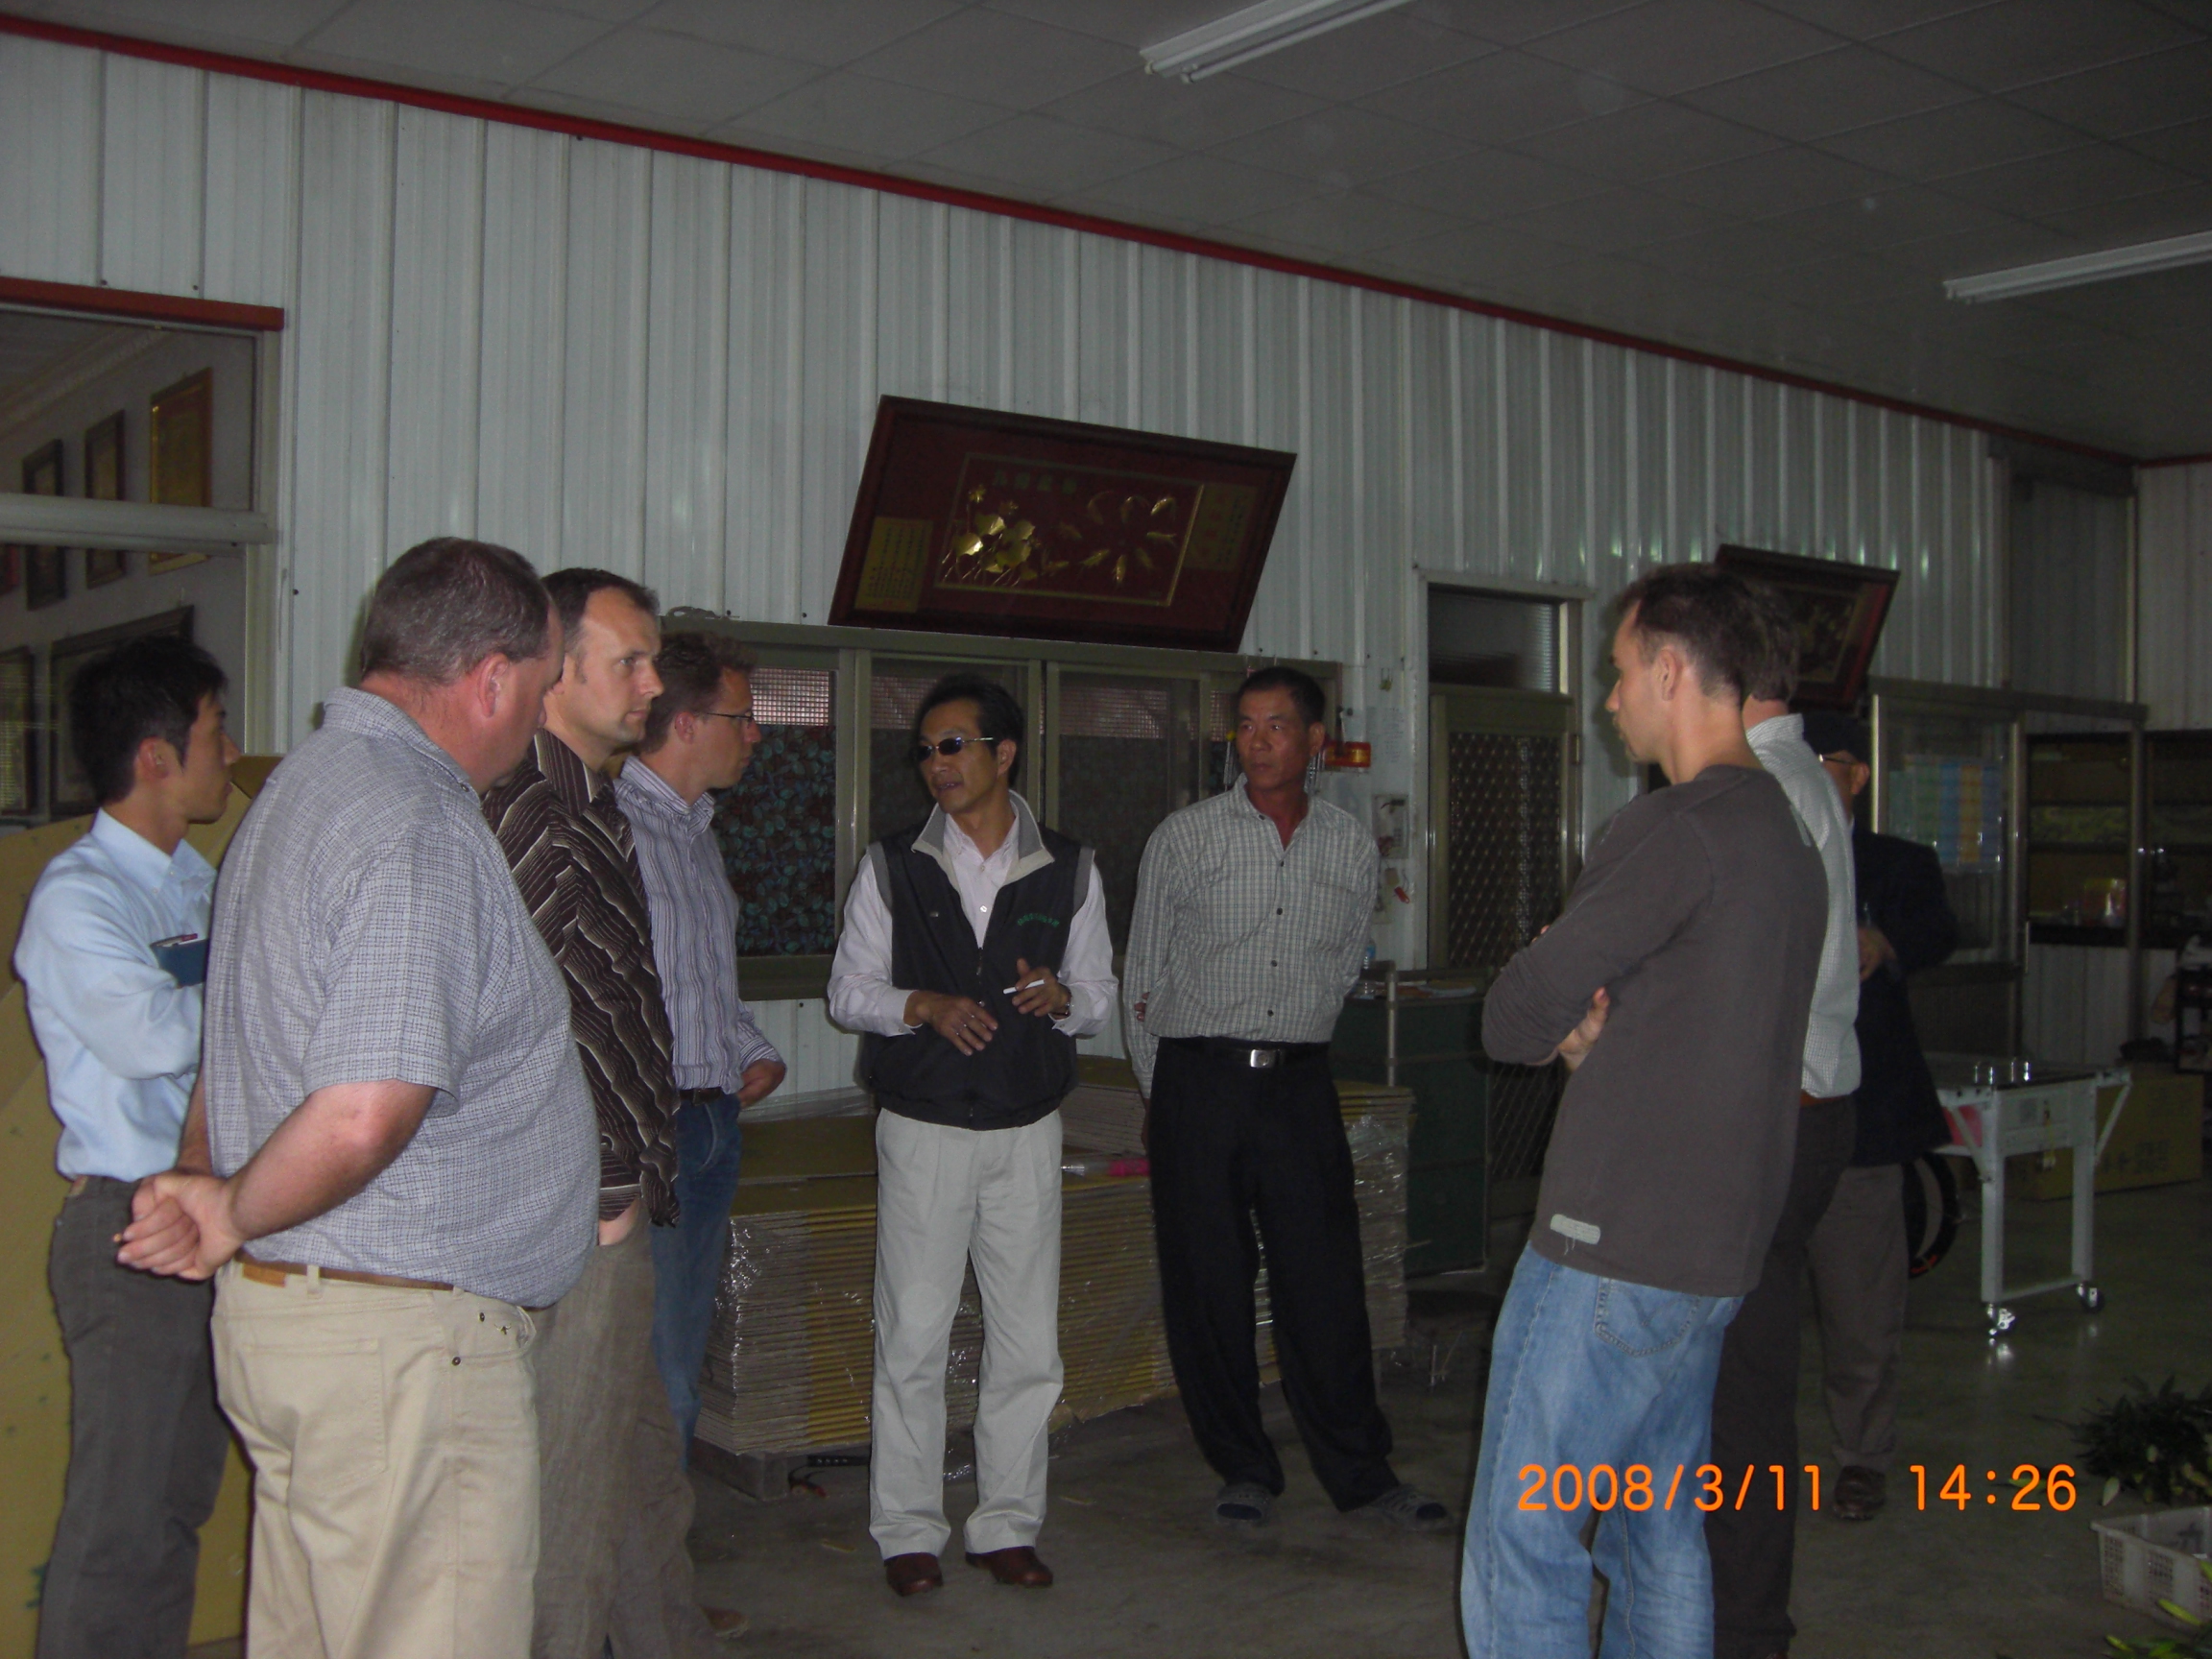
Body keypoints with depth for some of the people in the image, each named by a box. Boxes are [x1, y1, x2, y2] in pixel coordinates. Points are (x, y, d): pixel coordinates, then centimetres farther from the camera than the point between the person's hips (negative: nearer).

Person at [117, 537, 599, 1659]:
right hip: (403, 1341, -10)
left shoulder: (306, 783, 14)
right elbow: (364, 1116, -29)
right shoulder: (419, 830, -20)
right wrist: (237, 1217, -13)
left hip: (281, 1315, 10)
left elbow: (236, 1065, 21)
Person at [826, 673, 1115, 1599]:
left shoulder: (1069, 871, 5)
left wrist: (1060, 995, -11)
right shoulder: (892, 868, 2)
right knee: (913, 1334, 0)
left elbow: (1098, 994, 12)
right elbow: (847, 991, 4)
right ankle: (908, 1531, 13)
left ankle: (1007, 1524, 19)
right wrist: (924, 1006, -15)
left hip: (1026, 1132, 2)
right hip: (923, 1130, -1)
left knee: (1028, 1340, 5)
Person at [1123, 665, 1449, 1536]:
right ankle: (1243, 1466, 17)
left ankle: (1360, 1470, 13)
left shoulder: (1351, 845, 7)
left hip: (1300, 1082, 2)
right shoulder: (1184, 837, 0)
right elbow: (1143, 975, 7)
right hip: (1198, 1081, -1)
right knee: (1208, 1285, 3)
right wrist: (1159, 1094, 9)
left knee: (1325, 1283, 1)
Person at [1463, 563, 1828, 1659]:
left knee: (1519, 1548, -2)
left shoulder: (1673, 830, -17)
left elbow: (1512, 1020, -14)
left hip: (1609, 1251, -9)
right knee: (1660, 1534, 17)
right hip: (1717, 1249, 9)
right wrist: (1595, 1030, 3)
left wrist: (1562, 1024, 7)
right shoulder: (1790, 837, 13)